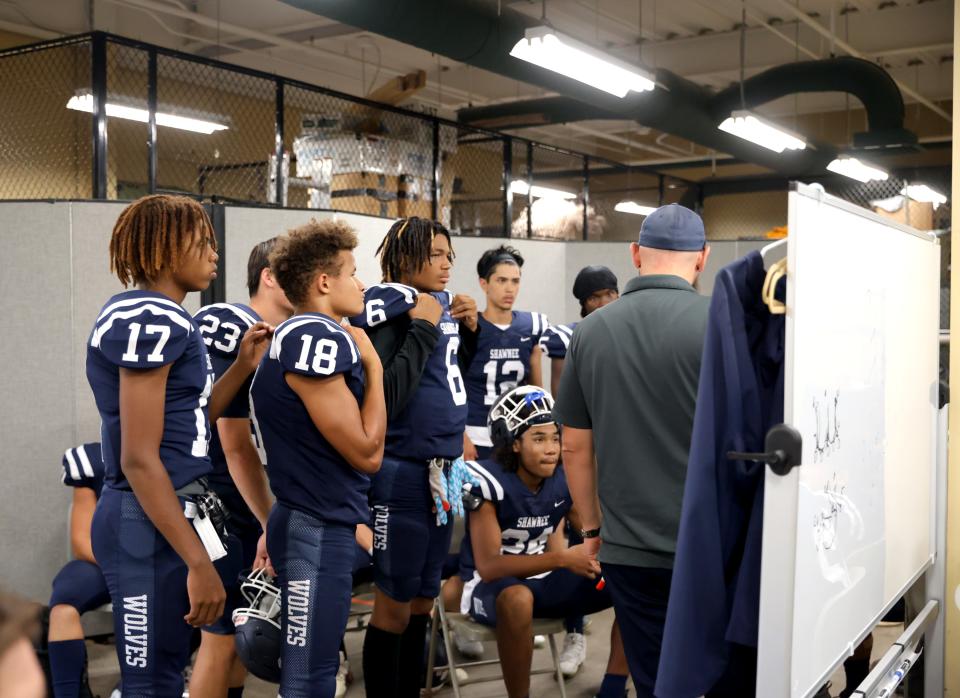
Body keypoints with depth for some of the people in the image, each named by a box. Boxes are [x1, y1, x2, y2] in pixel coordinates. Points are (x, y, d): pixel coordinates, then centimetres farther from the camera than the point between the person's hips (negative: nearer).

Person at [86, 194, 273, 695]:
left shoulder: (148, 314, 14)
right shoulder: (153, 319, -17)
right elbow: (139, 460, -22)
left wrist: (243, 367, 8)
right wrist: (198, 563, -22)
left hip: (167, 515, 10)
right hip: (151, 525, -10)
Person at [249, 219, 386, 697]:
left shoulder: (301, 337, 13)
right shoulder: (320, 339, -18)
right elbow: (367, 453, -16)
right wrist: (373, 366, -9)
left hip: (317, 523, 10)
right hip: (319, 530, -10)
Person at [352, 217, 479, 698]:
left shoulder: (442, 305, 9)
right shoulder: (390, 308, -13)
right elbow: (384, 400, -24)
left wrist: (467, 331, 5)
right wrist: (423, 328, -20)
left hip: (444, 470, 8)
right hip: (404, 474, -8)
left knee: (422, 603, 16)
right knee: (394, 607, 3)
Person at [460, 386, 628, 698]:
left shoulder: (565, 479, -4)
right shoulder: (489, 482, -22)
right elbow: (489, 567, -27)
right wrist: (562, 559, -34)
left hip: (544, 579, 6)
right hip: (491, 585, -6)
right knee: (517, 598, -42)